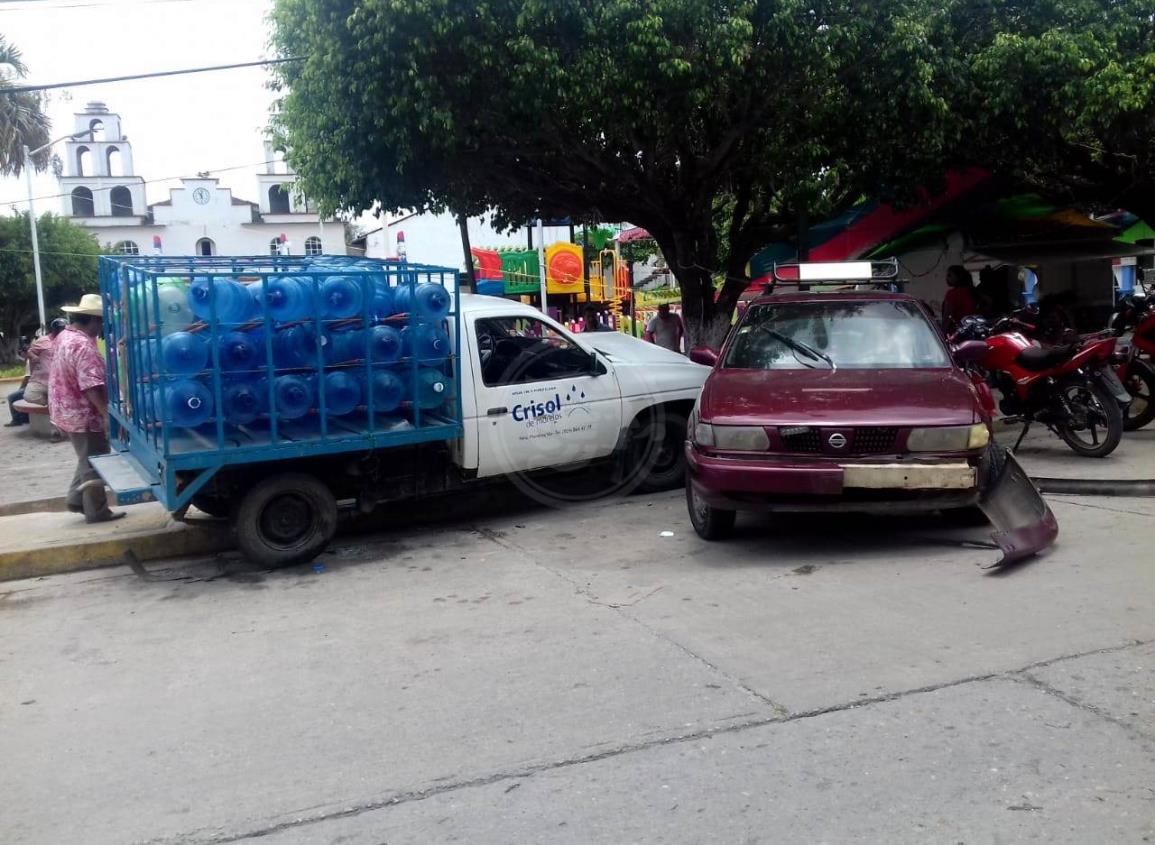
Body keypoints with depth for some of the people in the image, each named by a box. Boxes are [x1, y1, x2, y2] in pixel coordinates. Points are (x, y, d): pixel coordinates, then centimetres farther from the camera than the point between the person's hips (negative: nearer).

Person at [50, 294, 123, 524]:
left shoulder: (64, 337, 7)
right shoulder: (83, 346, -25)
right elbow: (93, 388, -30)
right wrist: (110, 415, -28)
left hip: (66, 410, 10)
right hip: (83, 415, -10)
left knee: (87, 459, 24)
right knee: (94, 464, 3)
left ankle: (76, 498, 27)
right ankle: (97, 511, 13)